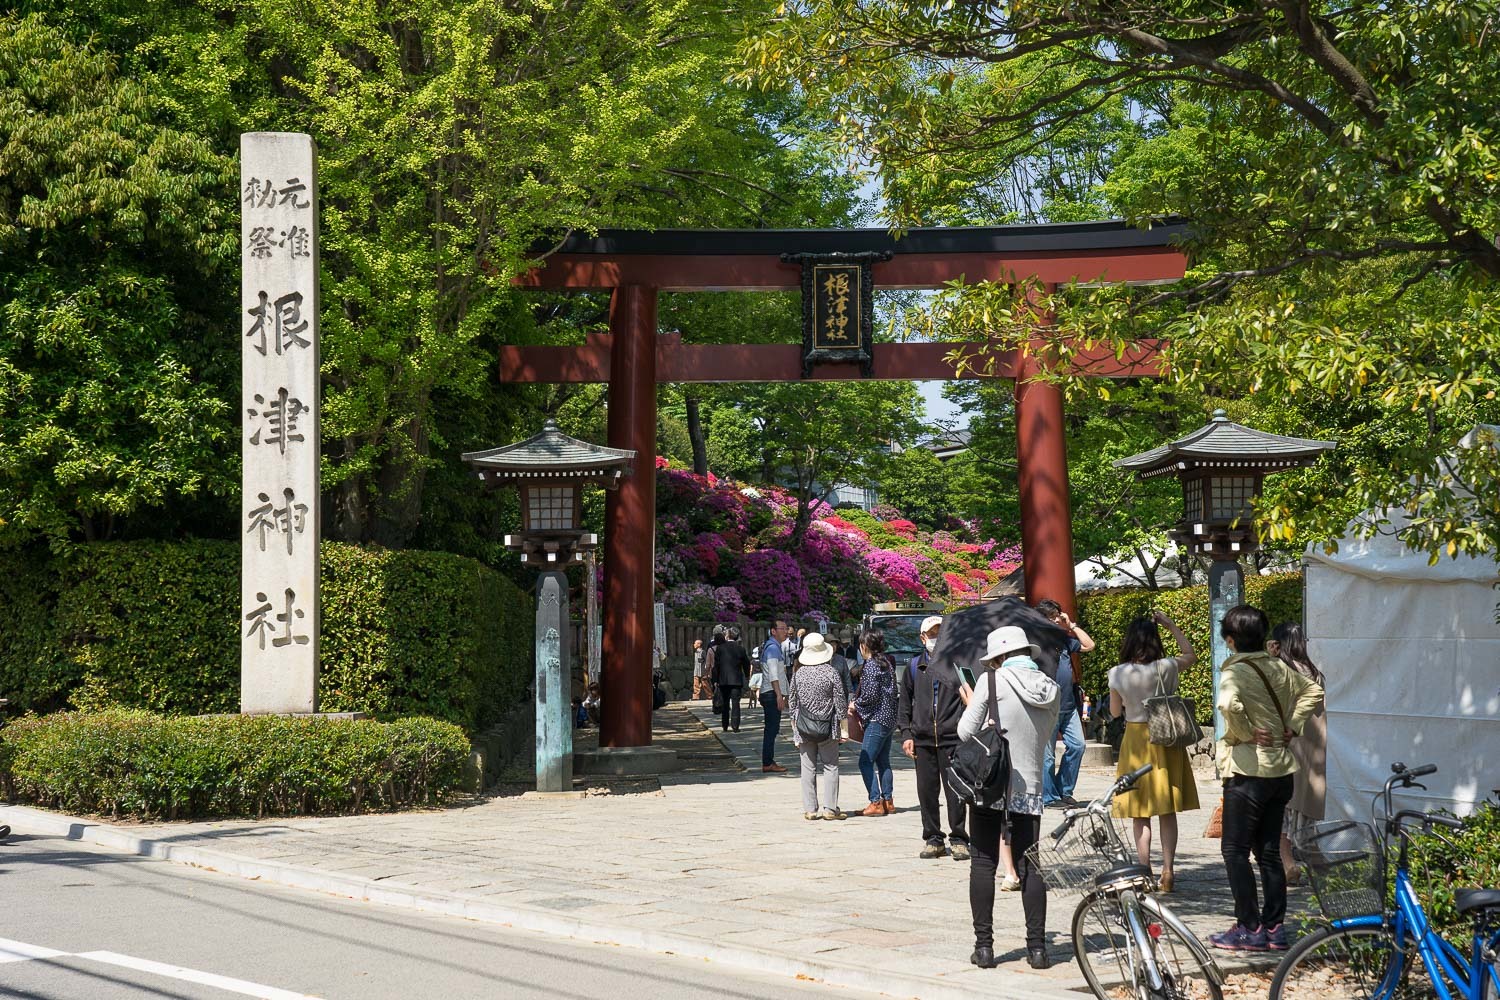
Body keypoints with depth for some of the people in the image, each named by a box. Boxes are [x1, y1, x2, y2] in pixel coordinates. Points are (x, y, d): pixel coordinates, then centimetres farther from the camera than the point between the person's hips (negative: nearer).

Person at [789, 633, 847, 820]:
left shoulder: (799, 674, -1)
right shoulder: (831, 673, -9)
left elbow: (792, 701, 7)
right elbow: (840, 701, -6)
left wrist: (795, 725, 19)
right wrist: (843, 721, 6)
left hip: (804, 727, 2)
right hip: (826, 726, -2)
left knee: (808, 768, 7)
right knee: (830, 766, 5)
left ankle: (810, 809, 6)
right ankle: (829, 808, 0)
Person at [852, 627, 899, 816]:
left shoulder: (871, 666, -14)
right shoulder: (887, 663, 13)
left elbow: (870, 696, -19)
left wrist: (855, 705, -2)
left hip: (876, 719, -10)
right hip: (889, 718, 10)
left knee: (866, 762, -8)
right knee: (883, 762, 14)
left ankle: (876, 802, -12)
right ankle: (888, 801, 16)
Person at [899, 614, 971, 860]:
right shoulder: (915, 667, 11)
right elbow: (905, 703, 16)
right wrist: (906, 734, 8)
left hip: (952, 738, -3)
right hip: (923, 739, 3)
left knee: (955, 791, -3)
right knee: (926, 791, 5)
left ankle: (958, 840, 6)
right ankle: (932, 839, 15)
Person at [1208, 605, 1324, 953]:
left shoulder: (1235, 671, -14)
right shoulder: (1278, 667, 7)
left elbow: (1228, 704, -34)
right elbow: (1313, 692, 19)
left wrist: (1246, 732, -18)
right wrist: (1292, 726, 11)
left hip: (1248, 771, -7)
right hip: (1281, 769, 7)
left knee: (1235, 850, 1)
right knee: (1269, 851, 13)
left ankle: (1250, 929, 0)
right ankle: (1275, 928, 14)